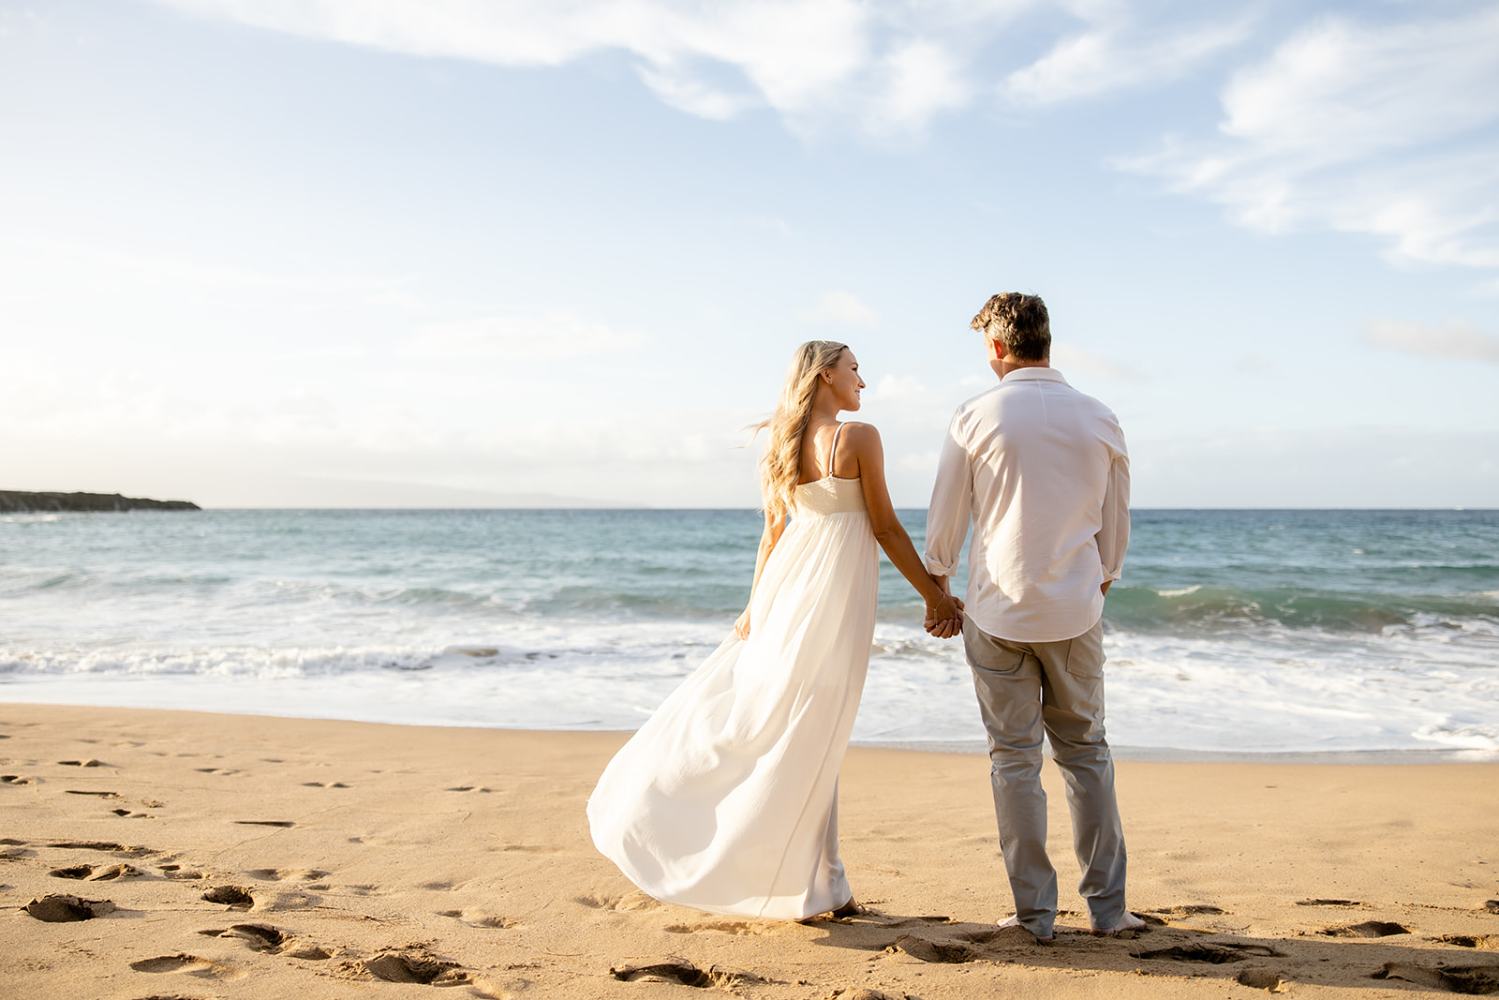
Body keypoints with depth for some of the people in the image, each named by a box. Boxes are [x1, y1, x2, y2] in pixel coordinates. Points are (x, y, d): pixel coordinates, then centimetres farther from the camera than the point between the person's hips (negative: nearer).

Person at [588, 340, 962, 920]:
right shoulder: (859, 438, -10)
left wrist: (756, 607, 17)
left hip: (789, 587, 6)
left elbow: (774, 532, 12)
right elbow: (885, 529, -8)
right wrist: (933, 595, 0)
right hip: (838, 587, -6)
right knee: (811, 739, -1)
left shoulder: (782, 444, 8)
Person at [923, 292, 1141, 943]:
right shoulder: (1100, 419, 2)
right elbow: (1116, 525, 10)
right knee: (1086, 752, 13)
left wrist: (937, 593, 16)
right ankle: (1107, 907, 15)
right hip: (1076, 612, 2)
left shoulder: (976, 417, -6)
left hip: (999, 613, -2)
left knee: (1014, 759, 6)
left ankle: (1035, 913, 10)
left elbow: (944, 522, 0)